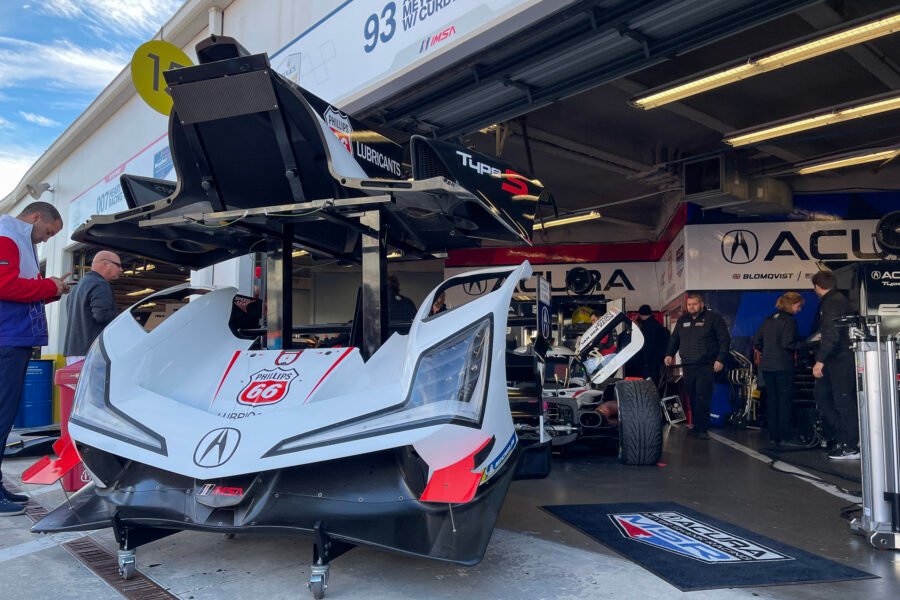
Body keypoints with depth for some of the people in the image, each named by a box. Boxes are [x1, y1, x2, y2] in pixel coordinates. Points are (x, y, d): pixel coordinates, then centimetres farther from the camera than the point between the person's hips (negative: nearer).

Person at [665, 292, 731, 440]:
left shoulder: (713, 318, 0)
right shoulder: (682, 320, 16)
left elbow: (725, 340, -2)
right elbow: (674, 339, 23)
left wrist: (720, 359, -10)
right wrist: (670, 354, 9)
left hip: (706, 366, -5)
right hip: (688, 366, 5)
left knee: (703, 398, -11)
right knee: (692, 398, 7)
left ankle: (701, 429, -9)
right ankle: (697, 426, 16)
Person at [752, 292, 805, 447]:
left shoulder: (769, 320, 13)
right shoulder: (789, 320, -8)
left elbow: (756, 342, 11)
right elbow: (787, 343, -18)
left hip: (766, 366, 7)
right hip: (783, 366, -6)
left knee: (772, 400, 10)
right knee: (785, 401, 0)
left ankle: (773, 436, 13)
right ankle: (784, 436, 2)